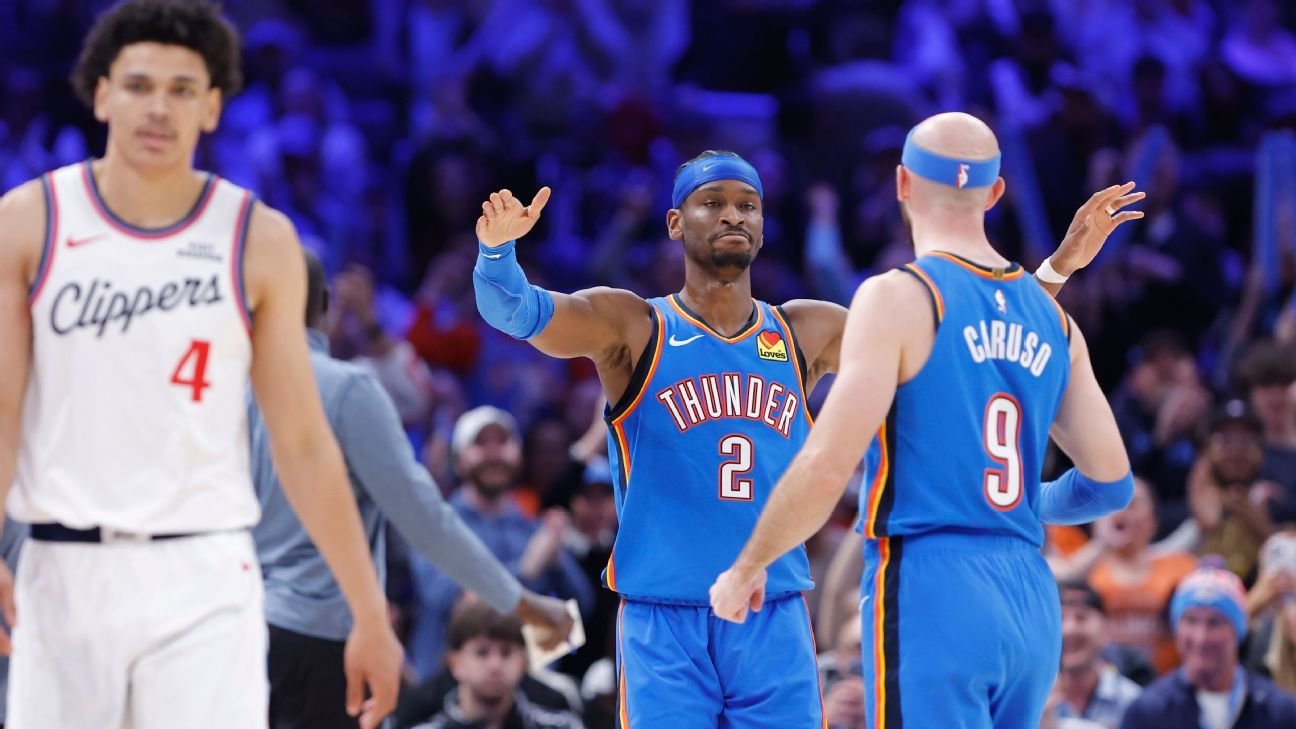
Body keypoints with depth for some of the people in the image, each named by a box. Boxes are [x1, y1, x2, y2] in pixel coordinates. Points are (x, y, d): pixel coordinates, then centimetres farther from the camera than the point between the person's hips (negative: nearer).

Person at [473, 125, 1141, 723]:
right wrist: (498, 250, -38)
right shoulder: (630, 327, 0)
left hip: (776, 626, 4)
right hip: (664, 627, -4)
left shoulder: (804, 335, 12)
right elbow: (516, 311, -15)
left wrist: (1058, 267, 8)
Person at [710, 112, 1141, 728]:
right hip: (1032, 604, 7)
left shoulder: (899, 297, -7)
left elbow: (827, 469, -14)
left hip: (932, 593, -7)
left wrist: (747, 569, 0)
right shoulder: (1050, 318, 12)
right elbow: (1109, 483, 15)